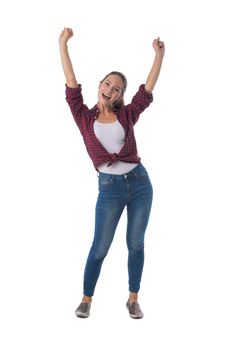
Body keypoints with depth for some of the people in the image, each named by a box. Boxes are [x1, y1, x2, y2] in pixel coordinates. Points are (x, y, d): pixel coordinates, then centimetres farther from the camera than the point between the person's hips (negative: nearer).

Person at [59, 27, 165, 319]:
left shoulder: (127, 115, 6)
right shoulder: (84, 117, 3)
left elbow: (148, 89, 4)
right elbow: (71, 84, -1)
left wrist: (159, 54, 1)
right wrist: (63, 44, -4)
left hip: (139, 182, 2)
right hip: (109, 188, -1)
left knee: (136, 244, 8)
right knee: (99, 248, 4)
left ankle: (133, 299, 21)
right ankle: (86, 299, 21)